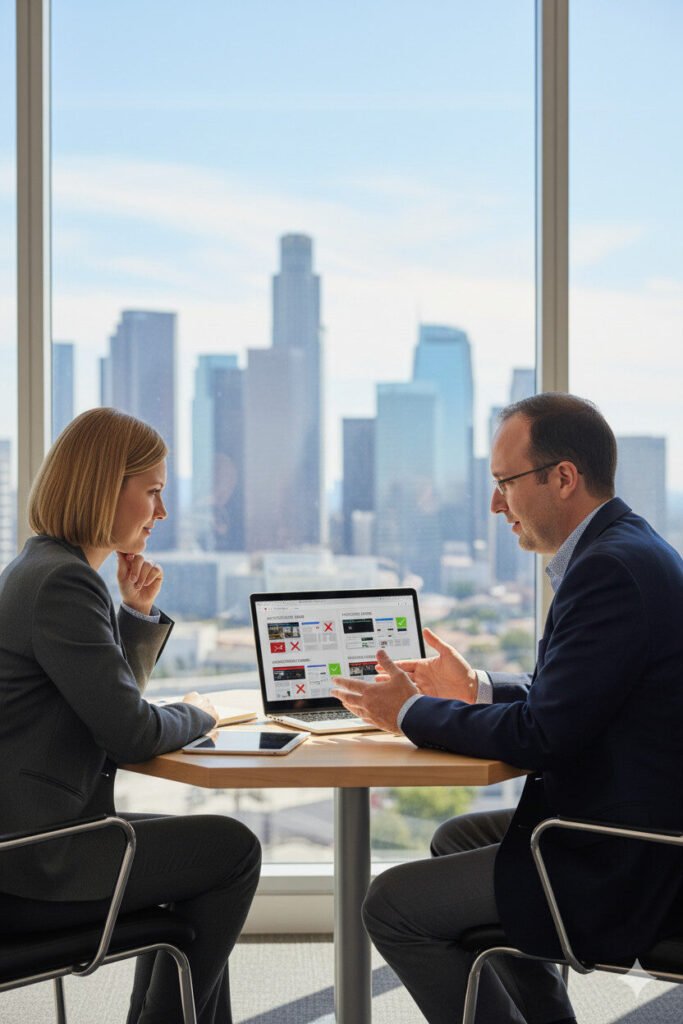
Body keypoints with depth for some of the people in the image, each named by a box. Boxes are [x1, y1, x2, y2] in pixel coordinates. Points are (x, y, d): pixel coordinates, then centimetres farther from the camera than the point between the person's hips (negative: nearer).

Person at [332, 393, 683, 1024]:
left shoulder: (611, 569, -23)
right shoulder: (629, 550, 10)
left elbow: (542, 736, -23)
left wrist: (411, 713, -11)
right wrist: (479, 689, 10)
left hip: (619, 869, -11)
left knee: (393, 903, -7)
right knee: (457, 837, 27)